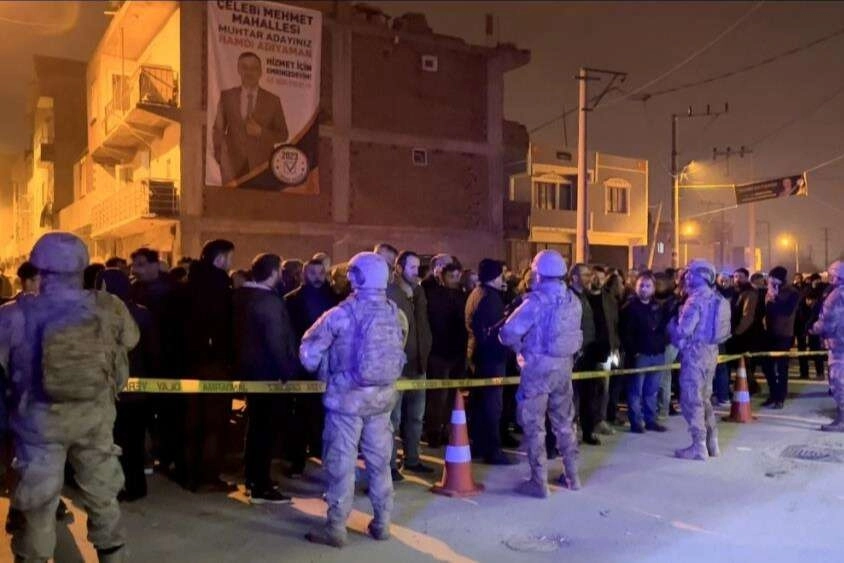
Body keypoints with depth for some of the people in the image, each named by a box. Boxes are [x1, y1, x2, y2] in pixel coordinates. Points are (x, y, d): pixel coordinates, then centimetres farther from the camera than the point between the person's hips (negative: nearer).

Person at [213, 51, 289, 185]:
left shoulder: (272, 100, 7)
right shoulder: (226, 96, 10)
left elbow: (283, 135, 8)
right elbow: (218, 128, 17)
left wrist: (260, 132, -8)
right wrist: (219, 157, 9)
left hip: (262, 164, -1)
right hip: (233, 165, 1)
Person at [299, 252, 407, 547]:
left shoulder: (342, 314, -12)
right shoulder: (397, 315, -1)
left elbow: (309, 351, -7)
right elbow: (397, 353, 6)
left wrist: (327, 373, 13)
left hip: (347, 397, -4)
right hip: (382, 397, 4)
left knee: (341, 463, 4)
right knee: (379, 461, 14)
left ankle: (336, 528, 11)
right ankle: (382, 523, 23)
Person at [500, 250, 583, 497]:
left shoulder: (537, 300, -16)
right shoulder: (573, 300, 2)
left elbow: (508, 333, -19)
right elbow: (574, 333, 5)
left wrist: (519, 347, 0)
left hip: (538, 366, -6)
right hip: (564, 365, 6)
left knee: (534, 424, 4)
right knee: (564, 421, 18)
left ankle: (539, 482, 7)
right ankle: (572, 476, 27)